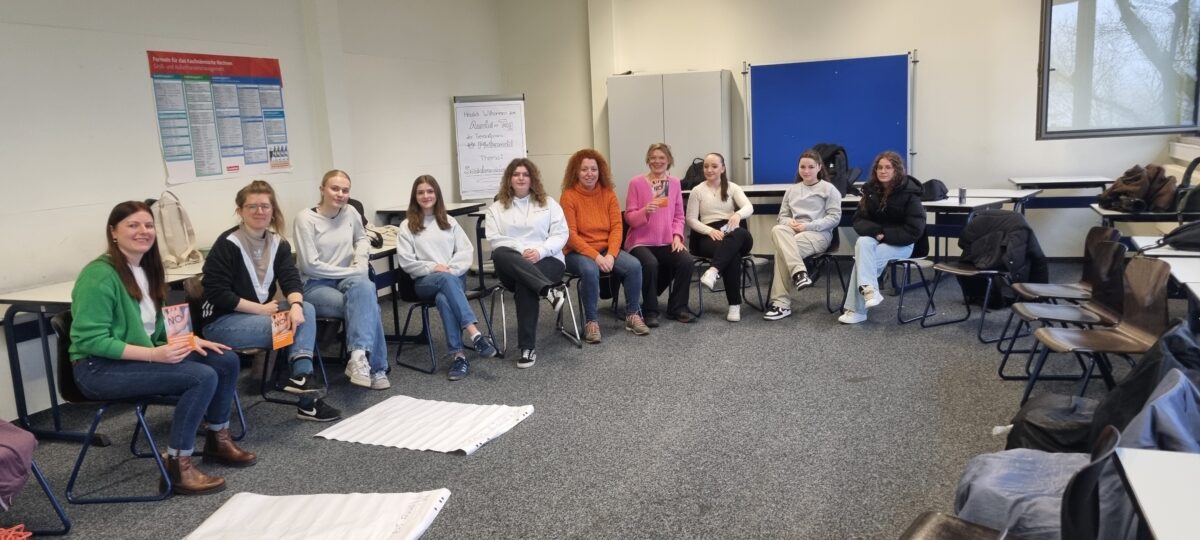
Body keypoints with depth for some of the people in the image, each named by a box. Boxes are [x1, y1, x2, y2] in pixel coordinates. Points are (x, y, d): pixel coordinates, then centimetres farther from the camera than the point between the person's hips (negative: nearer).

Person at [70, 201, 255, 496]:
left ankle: (218, 440, 17)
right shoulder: (99, 275, -19)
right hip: (100, 368, -9)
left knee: (226, 361, -1)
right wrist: (154, 354, -29)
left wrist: (189, 339, -1)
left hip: (144, 356, 9)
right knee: (202, 377, -25)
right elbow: (91, 340, -23)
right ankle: (177, 468, -16)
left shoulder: (147, 268, 9)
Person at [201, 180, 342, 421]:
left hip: (263, 313, 6)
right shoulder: (227, 244, -14)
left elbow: (291, 279, -6)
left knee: (306, 311, -20)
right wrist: (260, 308, -20)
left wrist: (295, 306, -27)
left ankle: (302, 376, -28)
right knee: (295, 327, -24)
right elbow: (217, 293, -19)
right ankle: (307, 400, -17)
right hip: (221, 321, -6)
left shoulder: (278, 243, 5)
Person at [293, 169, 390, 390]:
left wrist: (361, 261, 4)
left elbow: (361, 238, 26)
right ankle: (374, 369, -27)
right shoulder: (306, 218, -10)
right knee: (366, 303, -30)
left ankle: (360, 357, -34)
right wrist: (351, 272, -15)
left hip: (347, 280, 4)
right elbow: (310, 265, -15)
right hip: (315, 286, -4)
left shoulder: (351, 212, 4)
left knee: (364, 286, -33)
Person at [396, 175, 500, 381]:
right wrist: (433, 267, -11)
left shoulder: (449, 222, 18)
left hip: (455, 276, 2)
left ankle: (459, 355, -40)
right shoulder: (407, 226, 11)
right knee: (446, 280, -39)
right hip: (425, 281, -2)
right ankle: (475, 334, -49)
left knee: (444, 298, -36)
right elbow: (405, 261, 1)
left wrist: (451, 269, -10)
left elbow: (467, 251, 8)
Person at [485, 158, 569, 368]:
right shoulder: (496, 208, 14)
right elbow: (495, 240, 0)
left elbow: (561, 234, 5)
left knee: (525, 284, -35)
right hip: (512, 266, 1)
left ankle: (528, 347, -34)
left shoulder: (548, 203, 15)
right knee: (500, 254, -36)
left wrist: (540, 251, -14)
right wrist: (521, 251, -16)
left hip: (547, 260, -1)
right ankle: (549, 289, -46)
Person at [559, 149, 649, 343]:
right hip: (578, 252, -4)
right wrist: (596, 256, -22)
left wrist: (610, 255, -16)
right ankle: (591, 321, -19)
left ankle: (633, 315, -4)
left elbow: (617, 227, -1)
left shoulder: (608, 193, 3)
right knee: (590, 270, -36)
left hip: (606, 249, 4)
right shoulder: (569, 196, -9)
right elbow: (570, 235, -13)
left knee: (634, 266, -21)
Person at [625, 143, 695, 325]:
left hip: (667, 242, 4)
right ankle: (650, 311, -12)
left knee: (687, 261, -24)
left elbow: (679, 216, 11)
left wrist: (677, 236, -6)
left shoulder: (674, 182, 8)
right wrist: (645, 211, -24)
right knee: (650, 264, -34)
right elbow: (629, 218, -4)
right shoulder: (636, 182, -3)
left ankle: (678, 307, -3)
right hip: (641, 241, -3)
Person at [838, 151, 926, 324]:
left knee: (863, 258, -27)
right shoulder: (871, 189, 3)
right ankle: (869, 289, -39)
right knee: (862, 243, -30)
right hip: (875, 239, 5)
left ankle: (857, 310, -23)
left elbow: (914, 230, -15)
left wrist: (885, 234, -20)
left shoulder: (908, 193, -11)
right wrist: (875, 231, -18)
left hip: (900, 244, -5)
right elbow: (859, 220, 3)